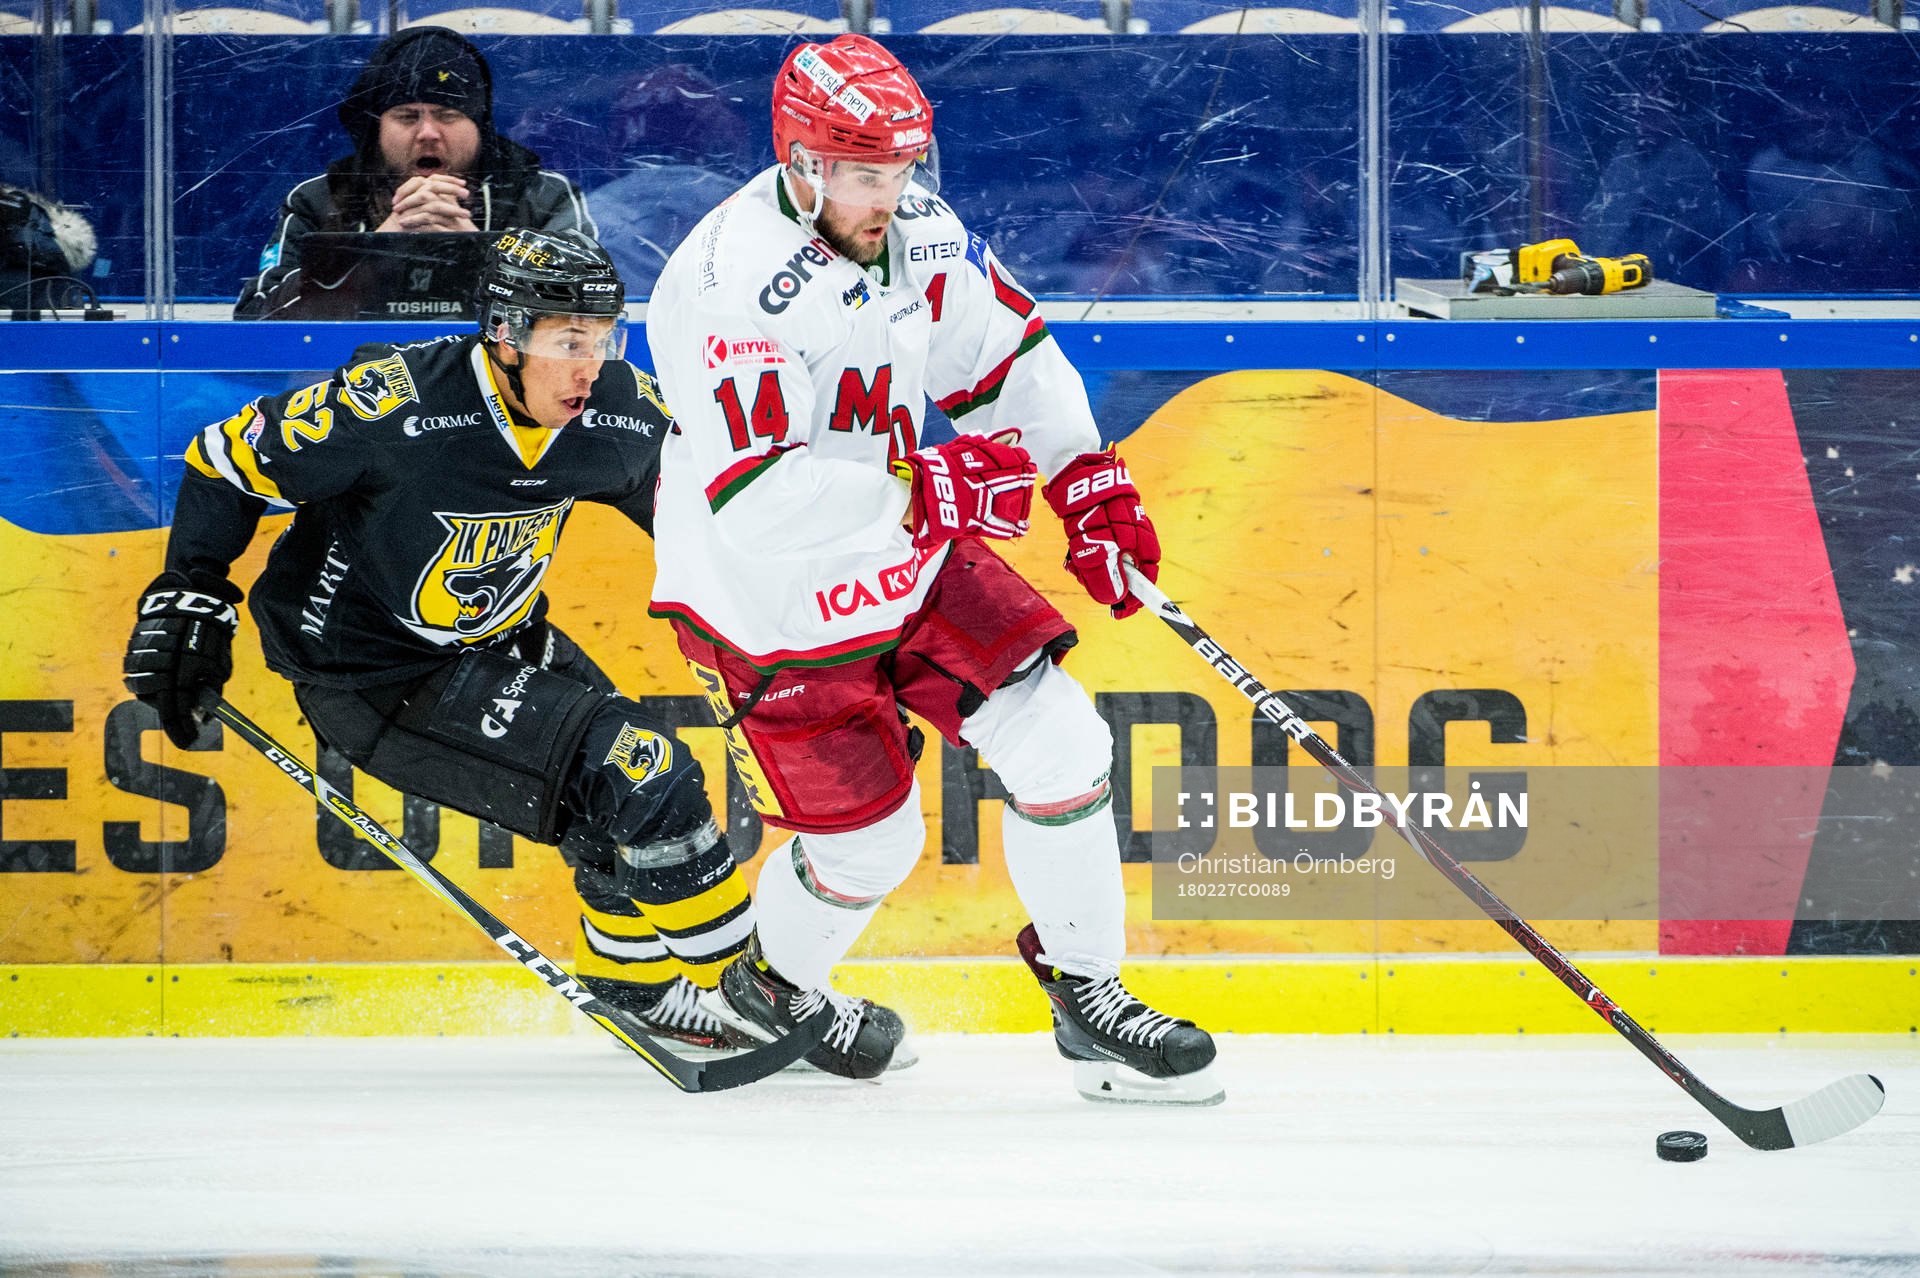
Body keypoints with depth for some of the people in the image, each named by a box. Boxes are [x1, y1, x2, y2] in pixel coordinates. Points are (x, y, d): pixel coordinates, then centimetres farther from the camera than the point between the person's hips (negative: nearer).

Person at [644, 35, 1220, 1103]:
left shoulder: (915, 226, -8)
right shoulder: (728, 285, -29)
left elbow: (1005, 346, 10)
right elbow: (755, 497, -36)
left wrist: (1088, 474, 2)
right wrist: (929, 488, -36)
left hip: (907, 565, 6)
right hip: (773, 608, -6)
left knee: (1058, 737, -5)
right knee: (869, 841, 0)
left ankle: (1089, 996, 8)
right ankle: (763, 993, 31)